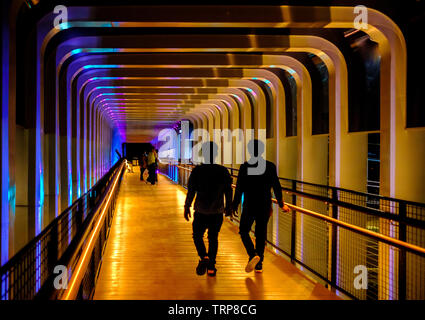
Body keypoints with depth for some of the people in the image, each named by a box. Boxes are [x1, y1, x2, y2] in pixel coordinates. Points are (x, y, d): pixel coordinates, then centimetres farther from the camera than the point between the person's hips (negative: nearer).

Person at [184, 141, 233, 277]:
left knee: (197, 235, 14)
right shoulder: (223, 171, -2)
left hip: (201, 211, -2)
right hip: (217, 211, 2)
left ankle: (204, 257, -11)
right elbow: (228, 191, 3)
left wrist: (187, 207, 4)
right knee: (213, 238, 15)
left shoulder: (197, 171, -10)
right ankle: (211, 267, 16)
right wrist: (229, 207, 16)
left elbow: (191, 191, -8)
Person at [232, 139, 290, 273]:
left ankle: (253, 255, -11)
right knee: (261, 233, 13)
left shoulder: (244, 167, -9)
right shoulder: (270, 166, -2)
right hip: (265, 207, 3)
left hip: (249, 206, -3)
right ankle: (259, 264, 18)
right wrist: (281, 204, 13)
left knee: (244, 231, 13)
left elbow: (239, 188, -8)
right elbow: (276, 187, 2)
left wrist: (235, 205, 2)